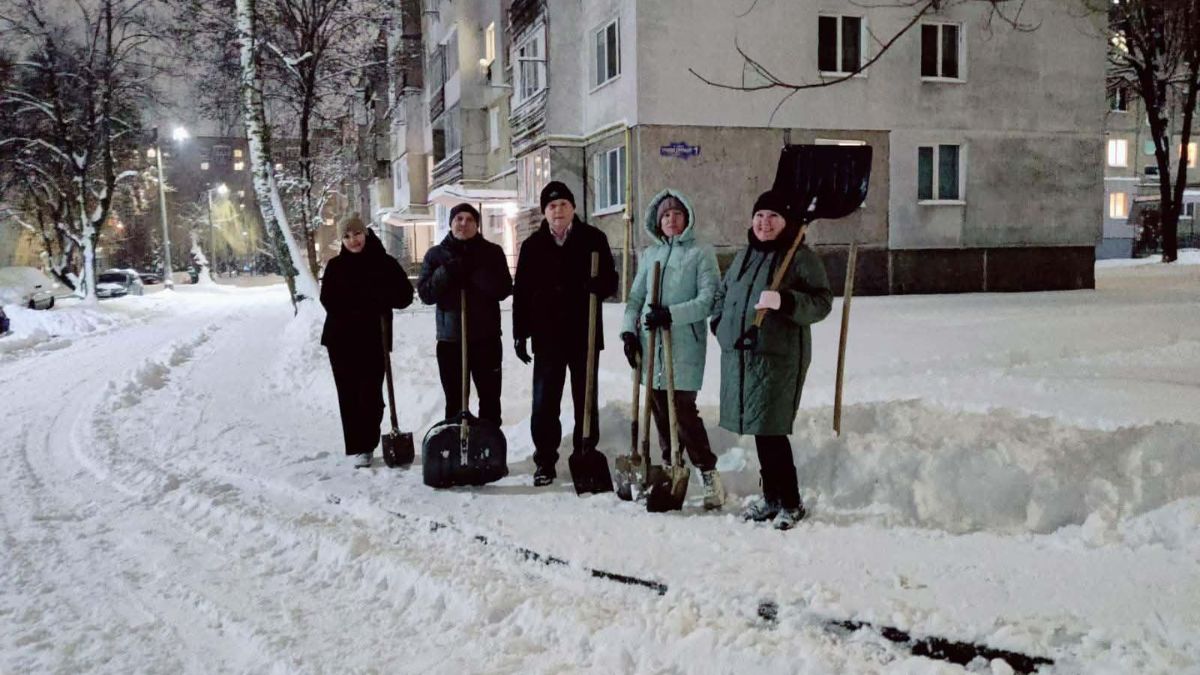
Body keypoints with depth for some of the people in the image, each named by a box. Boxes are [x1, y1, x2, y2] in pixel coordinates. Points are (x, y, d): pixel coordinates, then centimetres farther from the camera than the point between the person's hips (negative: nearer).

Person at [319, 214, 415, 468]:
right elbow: (329, 300, -8)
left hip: (374, 339, -1)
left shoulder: (385, 263, 1)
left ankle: (368, 444, 13)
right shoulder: (336, 266, 4)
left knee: (371, 394, -1)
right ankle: (358, 448, 9)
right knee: (349, 394, 2)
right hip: (342, 339, 1)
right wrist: (370, 300, -15)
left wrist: (379, 297, -21)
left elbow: (404, 295, -3)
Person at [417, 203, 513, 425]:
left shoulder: (492, 252, 3)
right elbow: (425, 294, -2)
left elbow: (503, 289, -9)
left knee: (490, 398, 7)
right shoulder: (435, 254, 6)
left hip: (486, 337, -1)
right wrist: (447, 272, -17)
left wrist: (473, 272, -20)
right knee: (454, 400, 8)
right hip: (449, 338, 1)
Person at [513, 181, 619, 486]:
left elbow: (610, 281, 3)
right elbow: (521, 292, 5)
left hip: (585, 334, 0)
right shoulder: (533, 245, 5)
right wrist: (519, 333, 1)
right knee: (544, 402, 1)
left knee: (585, 398, 9)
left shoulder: (593, 239, 1)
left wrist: (597, 285, -21)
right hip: (547, 336, 1)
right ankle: (545, 461, 11)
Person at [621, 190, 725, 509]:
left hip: (683, 345, -5)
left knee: (683, 409, -9)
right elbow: (635, 297, 16)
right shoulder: (650, 254, 16)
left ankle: (710, 476, 2)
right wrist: (629, 330, 1)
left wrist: (671, 314, -20)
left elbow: (708, 300, -9)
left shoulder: (701, 253, 0)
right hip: (650, 344, 5)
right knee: (660, 409, 7)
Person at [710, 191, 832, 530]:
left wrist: (784, 301, -28)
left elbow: (822, 302, -13)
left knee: (771, 431, -7)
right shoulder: (744, 256, 16)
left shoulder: (801, 257, -5)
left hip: (779, 358, -7)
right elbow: (722, 294, 28)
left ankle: (790, 503, 8)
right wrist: (721, 326, 12)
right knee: (758, 429, 13)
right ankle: (770, 496, 27)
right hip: (740, 357, 7)